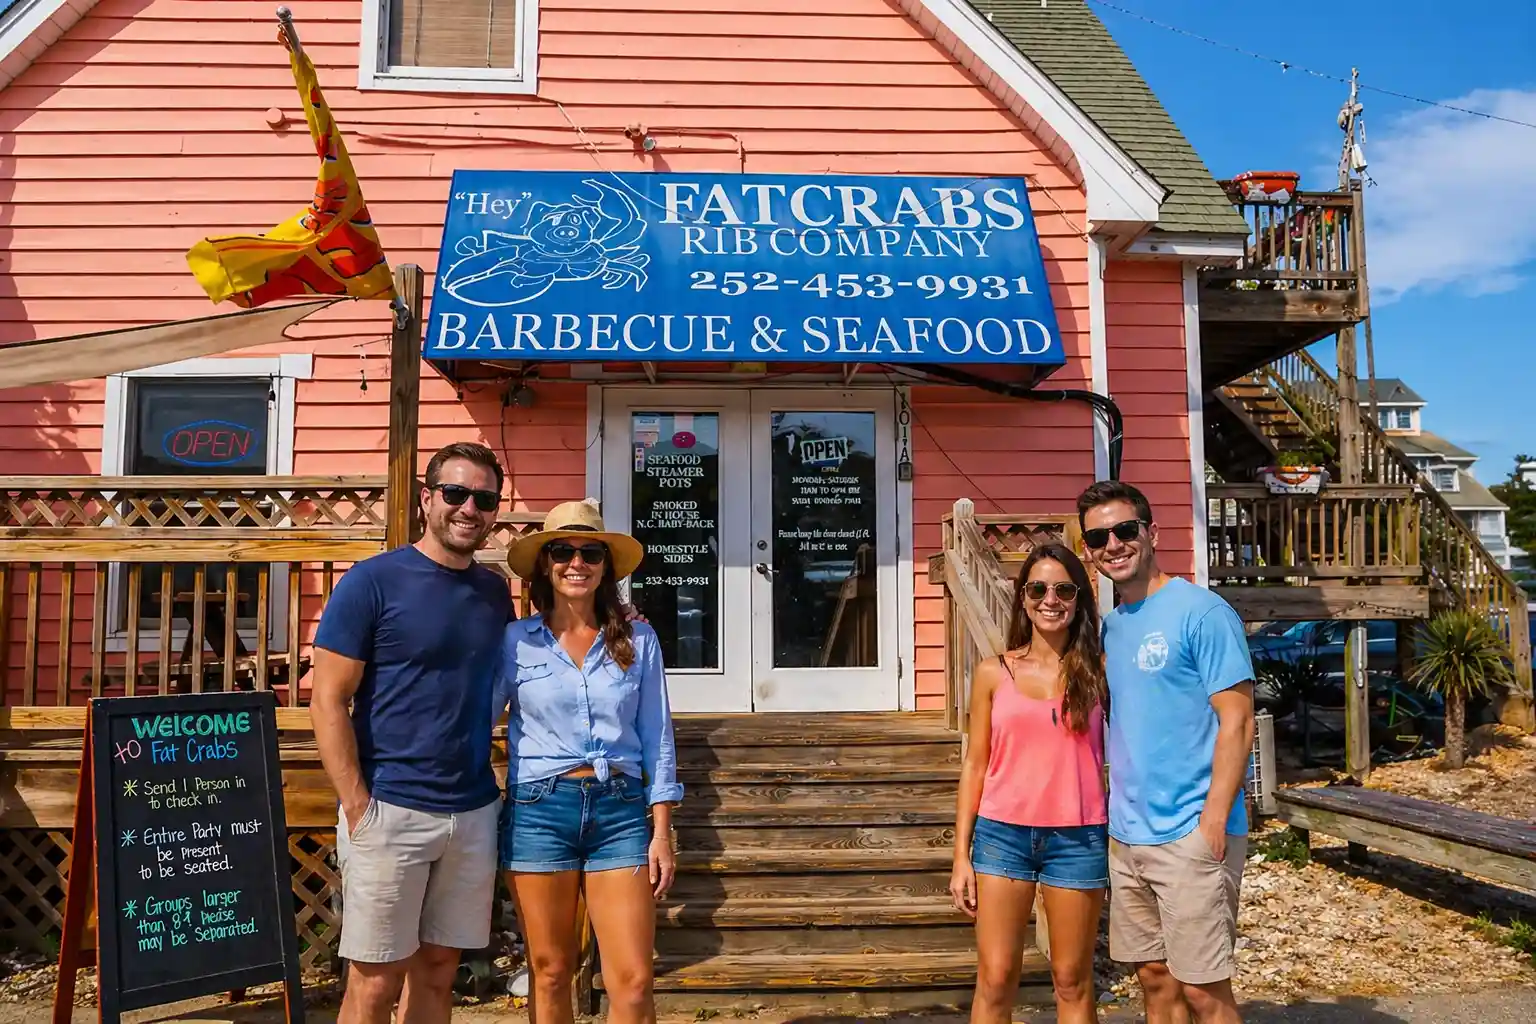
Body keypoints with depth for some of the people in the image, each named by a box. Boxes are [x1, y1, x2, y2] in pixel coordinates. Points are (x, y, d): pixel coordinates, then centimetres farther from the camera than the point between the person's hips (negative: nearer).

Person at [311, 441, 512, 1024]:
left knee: (437, 973, 15)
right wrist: (359, 808, -14)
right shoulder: (372, 581, -7)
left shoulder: (496, 593, 9)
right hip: (390, 810, -5)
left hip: (475, 812, 5)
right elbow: (328, 702, -9)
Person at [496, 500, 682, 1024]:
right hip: (538, 810, 0)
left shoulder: (637, 640, 3)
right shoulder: (514, 641, 0)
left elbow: (657, 739, 5)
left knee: (633, 981, -1)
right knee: (550, 973, 10)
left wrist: (661, 832, 2)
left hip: (620, 810, 1)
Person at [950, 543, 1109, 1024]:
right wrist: (961, 855, 3)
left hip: (1077, 839, 0)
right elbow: (975, 766, 6)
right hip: (1002, 834, 0)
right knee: (995, 980, 4)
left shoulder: (1097, 671, 2)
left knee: (1072, 982, 10)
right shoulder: (994, 673, 3)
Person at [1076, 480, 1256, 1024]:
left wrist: (1213, 822, -18)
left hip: (1189, 835, -7)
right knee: (1155, 978, 16)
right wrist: (1118, 811, 11)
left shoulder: (1201, 612, -11)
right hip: (1127, 835, 7)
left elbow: (1237, 722, -14)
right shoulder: (1112, 624, 11)